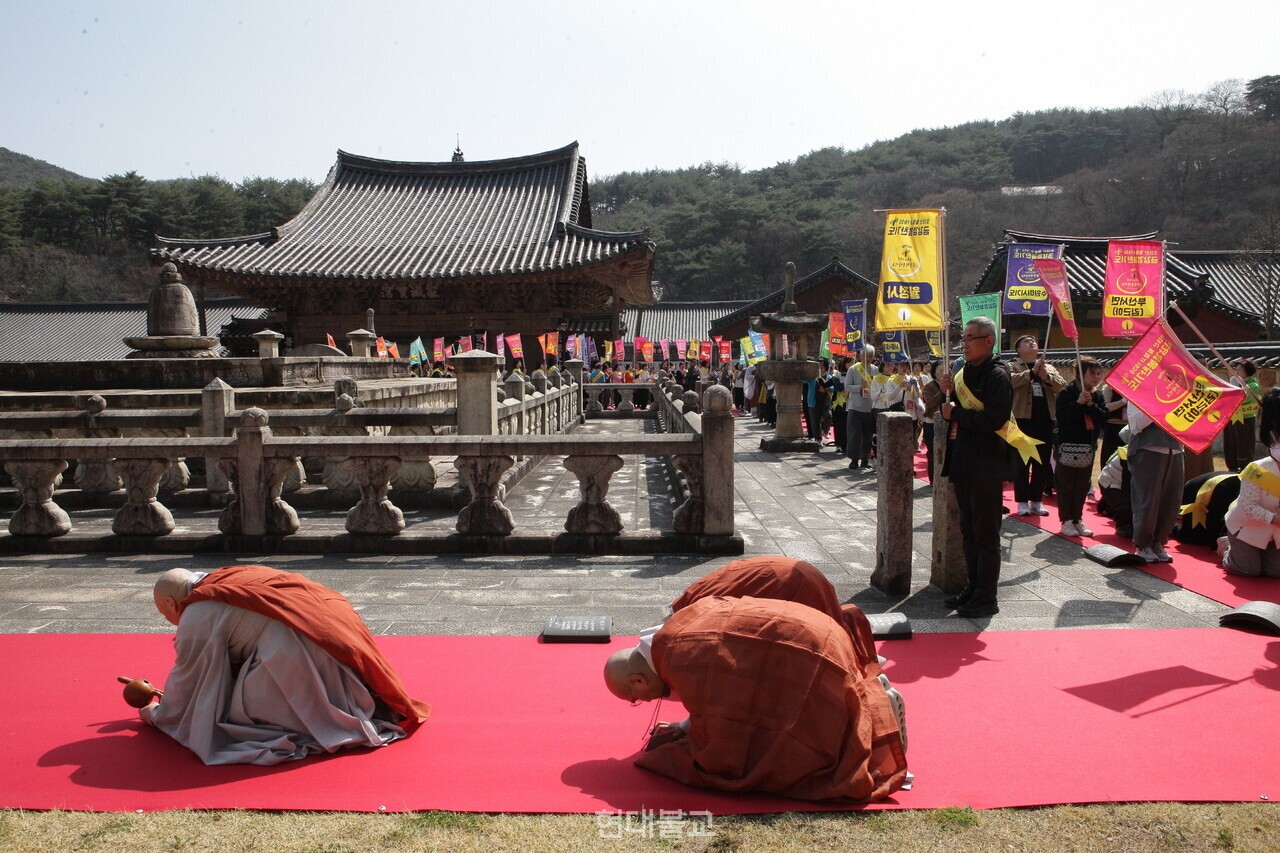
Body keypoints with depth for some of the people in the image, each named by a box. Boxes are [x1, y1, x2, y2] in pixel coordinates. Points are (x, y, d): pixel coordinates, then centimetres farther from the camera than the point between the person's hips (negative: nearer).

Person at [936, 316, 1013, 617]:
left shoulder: (997, 376, -13)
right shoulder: (965, 372, 14)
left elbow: (995, 419, -25)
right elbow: (952, 412, 18)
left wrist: (956, 414, -16)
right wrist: (946, 392, 0)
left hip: (986, 466, -9)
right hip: (963, 464, 9)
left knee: (985, 534, -1)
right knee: (968, 531, 16)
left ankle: (986, 598, 7)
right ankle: (973, 588, 26)